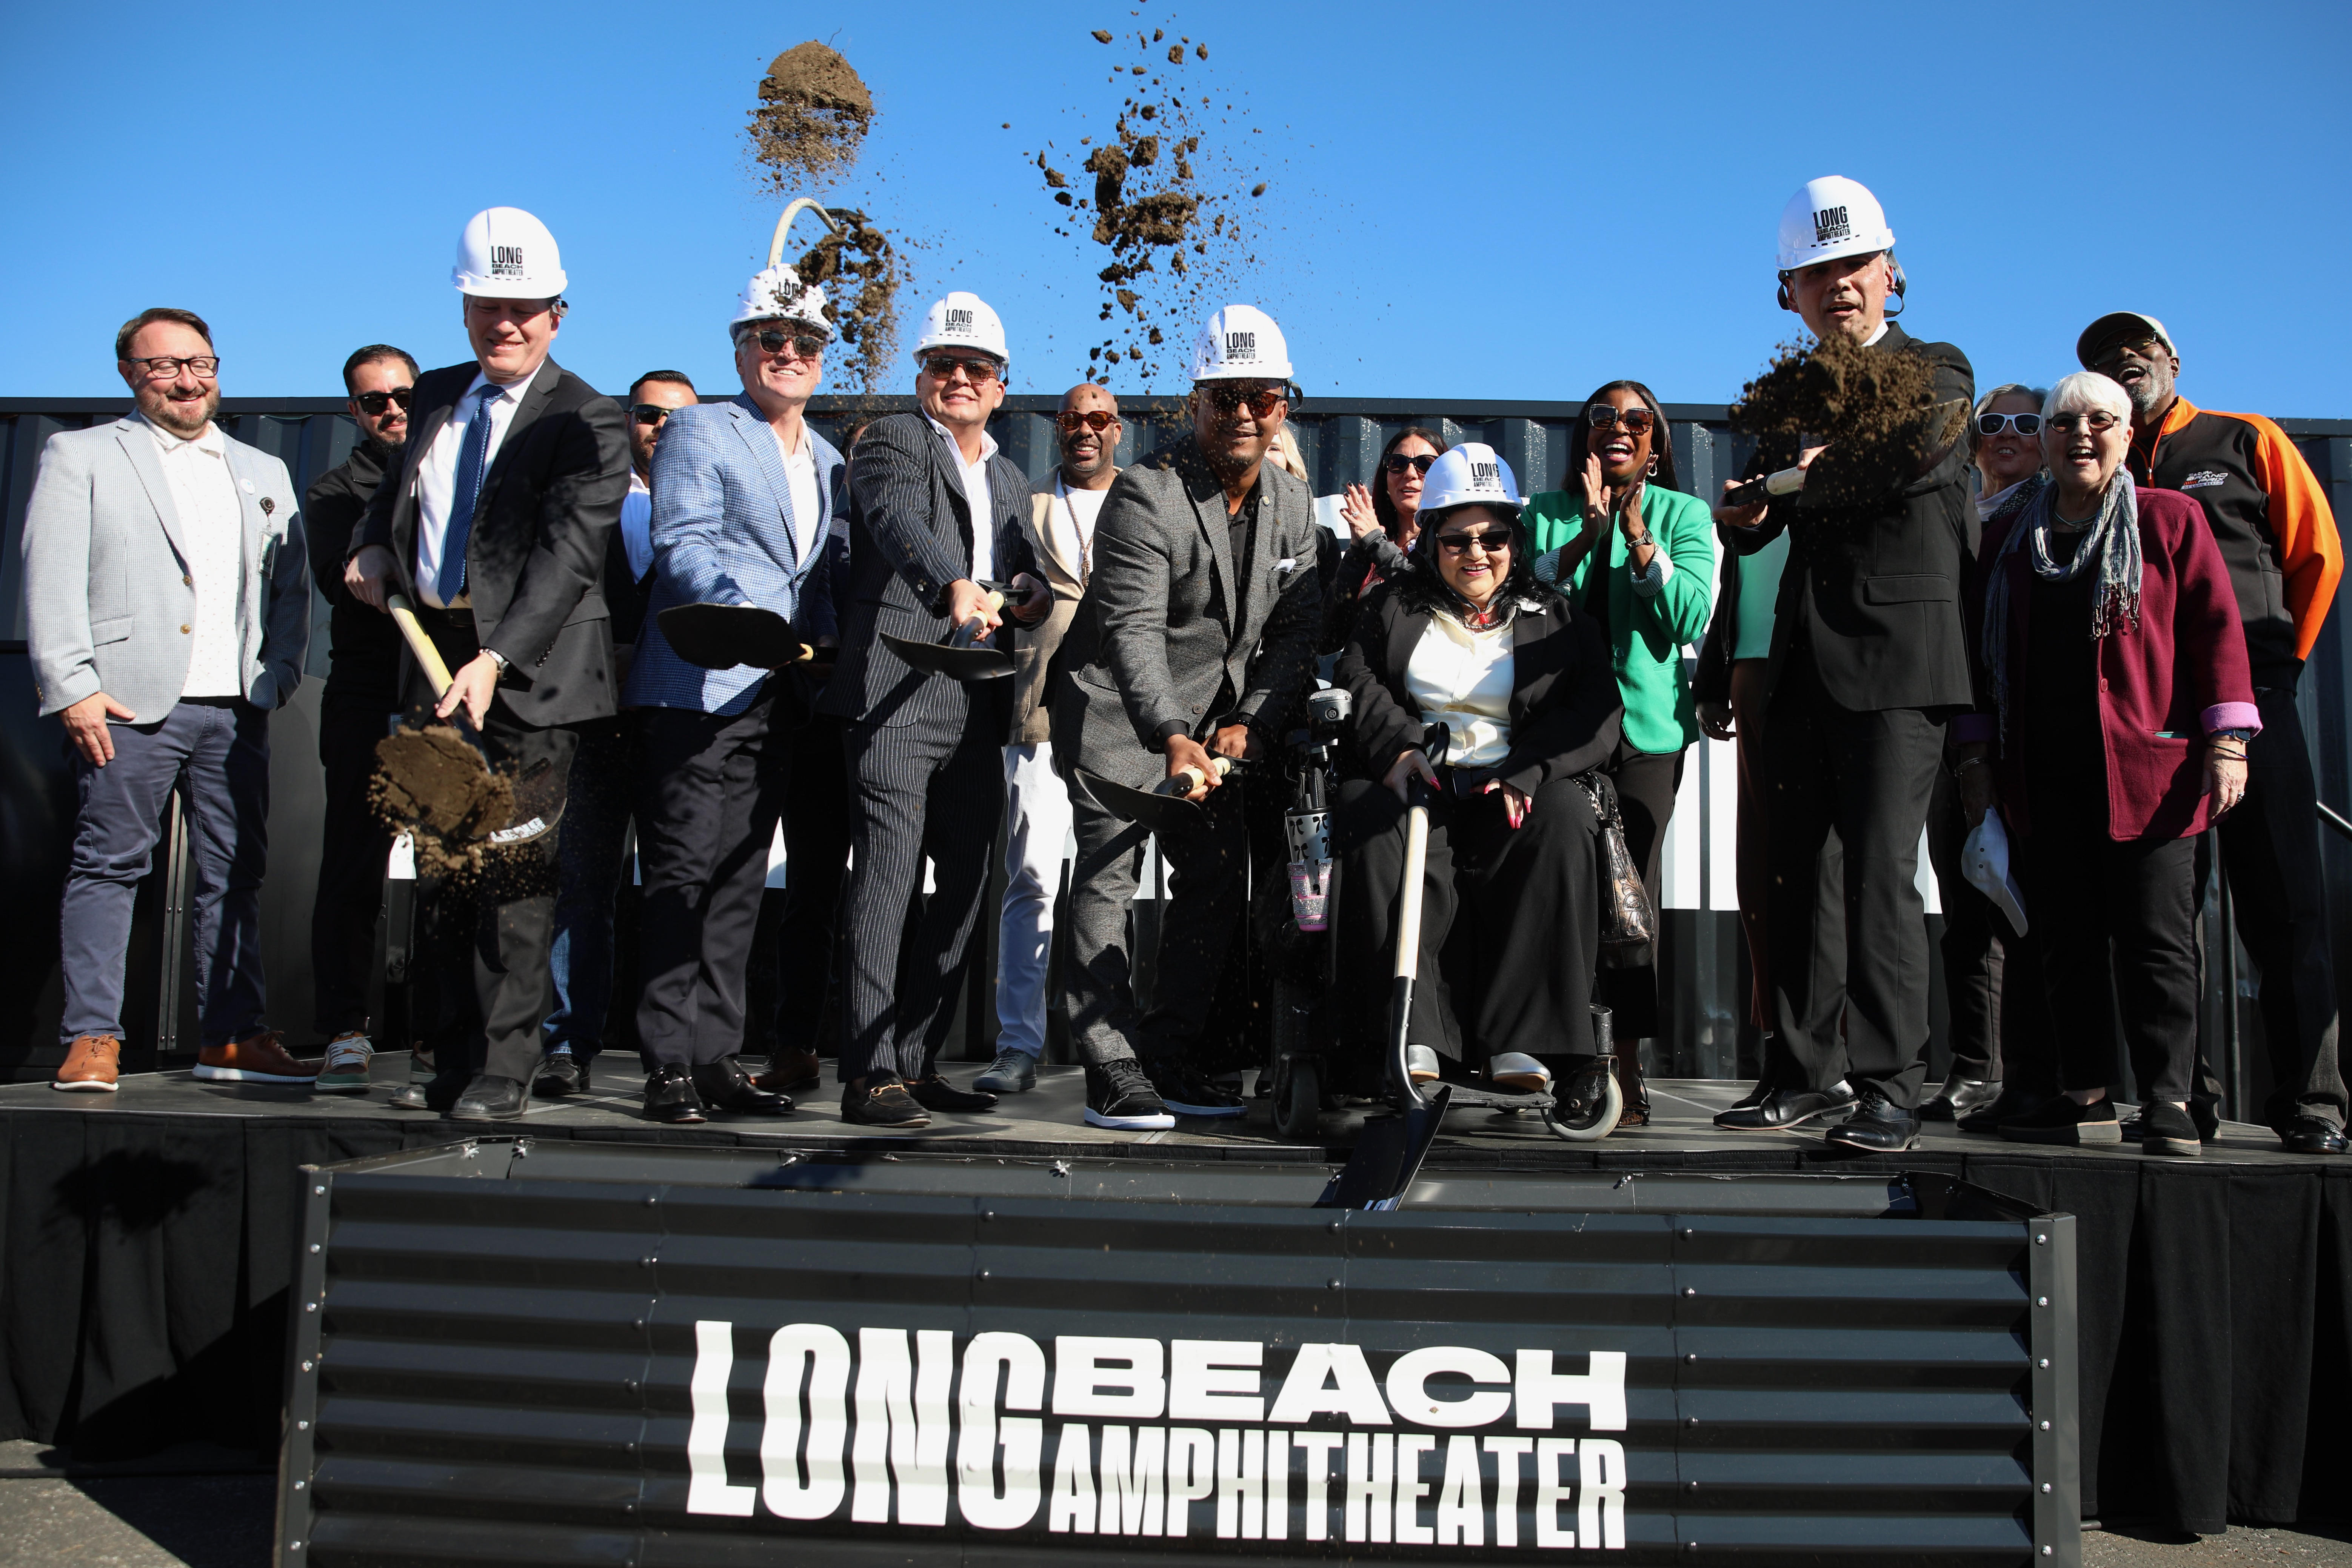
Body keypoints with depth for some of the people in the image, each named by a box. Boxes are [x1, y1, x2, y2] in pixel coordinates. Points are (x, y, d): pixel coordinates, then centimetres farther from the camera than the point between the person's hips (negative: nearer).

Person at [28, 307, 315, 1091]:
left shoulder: (264, 472, 20)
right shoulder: (80, 456, 8)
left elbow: (293, 586, 16)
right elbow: (52, 582, -1)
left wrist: (277, 675, 2)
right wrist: (74, 690, -10)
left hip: (238, 709, 4)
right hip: (130, 703, -4)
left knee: (236, 874, 5)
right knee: (108, 867, -2)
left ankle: (232, 1036, 11)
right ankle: (93, 1038, 4)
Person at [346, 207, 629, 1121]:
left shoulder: (587, 421, -7)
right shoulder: (434, 399, 14)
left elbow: (568, 557, -18)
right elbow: (396, 493, 31)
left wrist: (496, 657, -28)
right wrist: (373, 550, 10)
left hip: (531, 674, -7)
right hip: (435, 658, 7)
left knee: (517, 867, -7)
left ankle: (504, 1071, 0)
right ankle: (456, 1059, 20)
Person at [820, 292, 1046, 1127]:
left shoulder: (1010, 480, 24)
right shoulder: (892, 439, 2)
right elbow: (899, 519, -19)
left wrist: (1032, 591, 1)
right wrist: (955, 588, -38)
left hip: (978, 711, 7)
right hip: (898, 696, -7)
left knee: (965, 887, 7)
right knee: (887, 881, -10)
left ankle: (919, 1060, 16)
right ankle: (869, 1076, -7)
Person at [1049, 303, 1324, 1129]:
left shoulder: (1294, 505, 4)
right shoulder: (1145, 494, -18)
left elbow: (1299, 628, 3)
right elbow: (1133, 630, -27)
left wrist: (1252, 723, -10)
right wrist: (1173, 738, -38)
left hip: (1218, 719, 7)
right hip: (1119, 710, -6)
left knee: (1221, 876, 4)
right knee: (1110, 872, -13)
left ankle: (1169, 1059, 15)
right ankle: (1112, 1072, -8)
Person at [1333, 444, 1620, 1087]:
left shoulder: (1560, 620, 16)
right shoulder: (1393, 607, 20)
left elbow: (1598, 717, 2)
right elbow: (1357, 680, 7)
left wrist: (1524, 774, -16)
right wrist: (1399, 744, -15)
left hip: (1517, 792, 0)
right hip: (1416, 784, 0)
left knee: (1563, 816, -33)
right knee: (1375, 825, -34)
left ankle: (1522, 1038, -31)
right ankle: (1412, 1038, -36)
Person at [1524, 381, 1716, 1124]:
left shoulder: (1683, 516, 10)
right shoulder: (1547, 513, 13)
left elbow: (1691, 620, -4)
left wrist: (1635, 532, -11)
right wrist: (1588, 534, -13)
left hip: (1645, 727, -1)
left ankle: (1626, 1071, 1)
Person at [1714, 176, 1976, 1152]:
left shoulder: (1937, 370, 3)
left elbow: (1918, 447, -21)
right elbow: (1750, 533, 13)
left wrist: (1822, 460, -41)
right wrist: (1747, 508, -12)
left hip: (1897, 662, -5)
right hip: (1803, 665, 6)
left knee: (1881, 875, -11)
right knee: (1785, 874, 6)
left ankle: (1889, 1090, -5)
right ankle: (1806, 1073, 17)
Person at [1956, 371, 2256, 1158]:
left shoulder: (2170, 518, 5)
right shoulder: (2012, 540, 16)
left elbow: (2216, 629, 0)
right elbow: (1989, 651, 19)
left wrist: (2226, 741, -7)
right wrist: (1976, 749, 13)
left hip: (2146, 767, -4)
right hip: (2043, 774, 4)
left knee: (2155, 937, -4)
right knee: (2066, 939, 6)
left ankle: (2168, 1103, 1)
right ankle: (2085, 1097, 12)